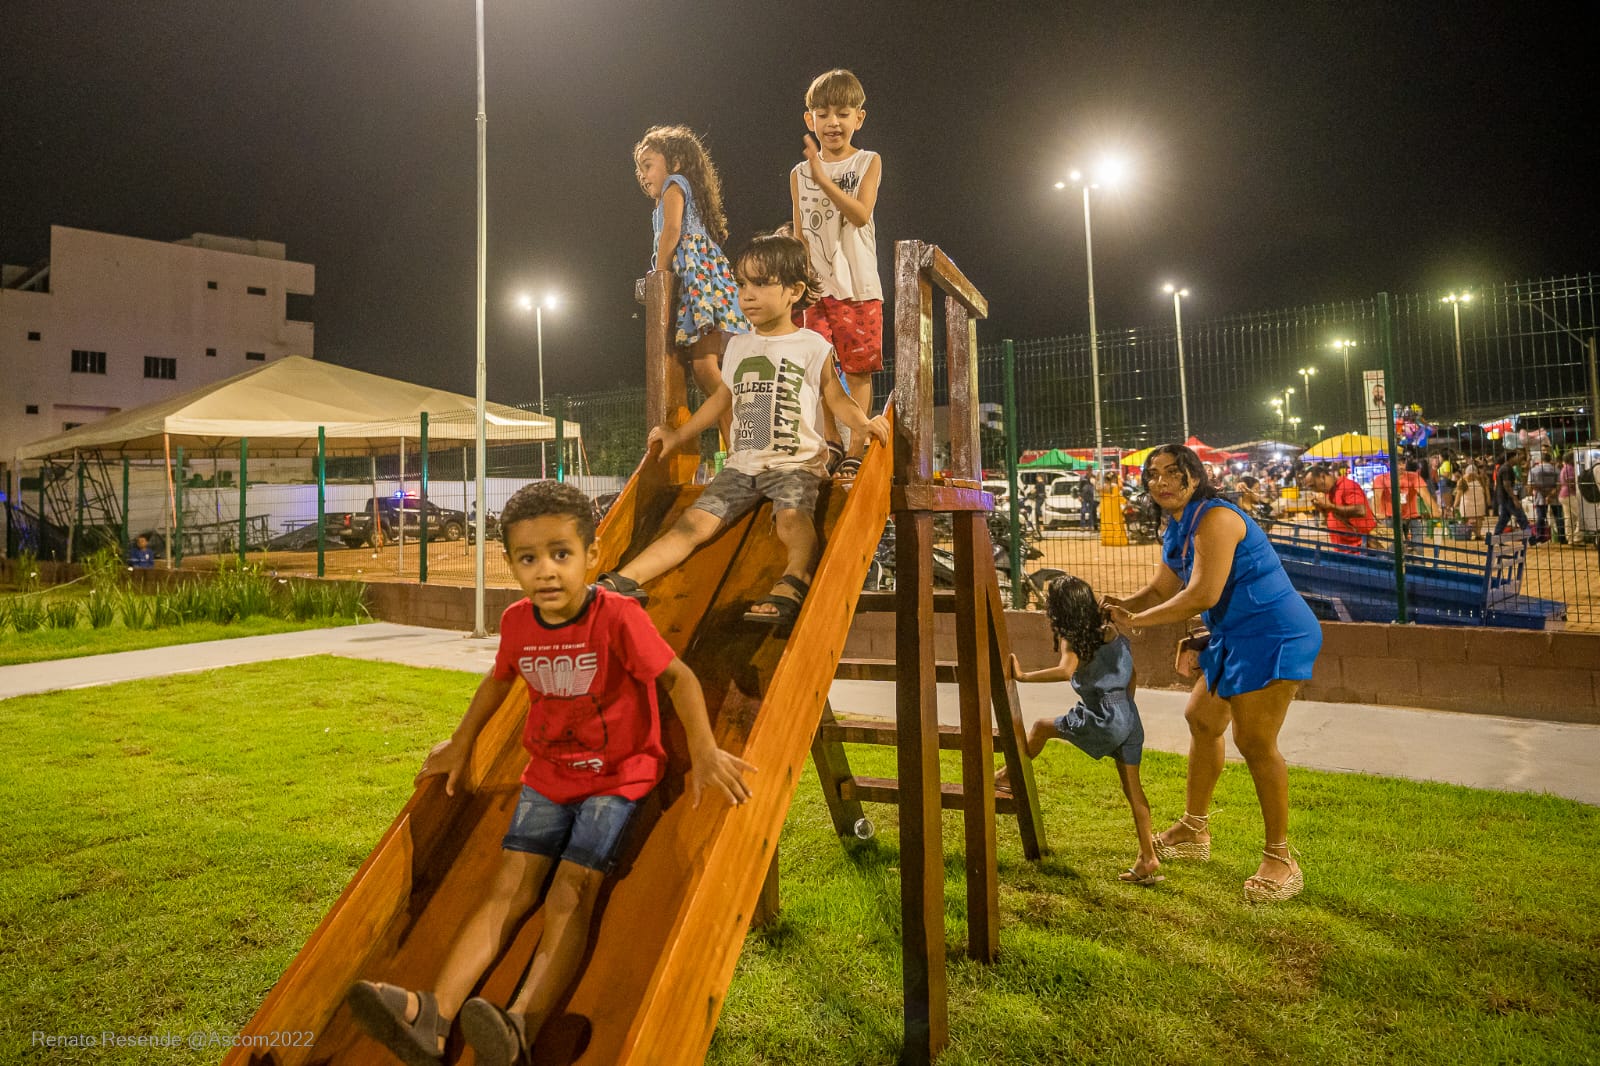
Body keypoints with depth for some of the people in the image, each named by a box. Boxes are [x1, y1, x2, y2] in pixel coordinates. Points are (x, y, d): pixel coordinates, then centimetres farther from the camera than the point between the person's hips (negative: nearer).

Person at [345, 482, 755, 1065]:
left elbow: (677, 676, -21)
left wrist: (703, 749, -34)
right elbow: (498, 679, 18)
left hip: (616, 775, -5)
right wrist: (461, 744, 26)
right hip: (548, 773, 5)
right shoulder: (517, 622, -3)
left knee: (570, 894, -17)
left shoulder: (618, 617, -20)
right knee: (508, 889, -6)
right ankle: (432, 1016, -16)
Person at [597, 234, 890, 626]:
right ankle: (624, 580, -19)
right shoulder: (738, 346, 16)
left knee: (791, 515, -34)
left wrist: (864, 423, -17)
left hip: (796, 463, -3)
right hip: (743, 463, 3)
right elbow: (721, 399, 26)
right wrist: (678, 435, 28)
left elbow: (836, 397, 4)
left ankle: (793, 583, -52)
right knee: (695, 521, -12)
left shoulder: (813, 346, 2)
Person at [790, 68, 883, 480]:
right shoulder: (800, 173, 13)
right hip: (816, 285, 2)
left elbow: (861, 214, -10)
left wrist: (823, 178, -18)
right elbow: (799, 235, 12)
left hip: (858, 284, -2)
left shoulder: (868, 162, 6)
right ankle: (830, 442, 11)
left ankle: (856, 450, -1)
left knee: (858, 367, -4)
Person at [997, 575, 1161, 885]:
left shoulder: (1072, 638, -9)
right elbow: (1130, 677, 19)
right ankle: (1148, 860, 14)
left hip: (1103, 719, -7)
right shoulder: (1113, 631, 11)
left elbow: (1066, 671, -30)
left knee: (1042, 727, 14)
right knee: (1132, 787, 11)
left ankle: (1009, 777, 28)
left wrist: (1023, 676, -25)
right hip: (1130, 717, 7)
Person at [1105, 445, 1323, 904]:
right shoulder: (1177, 532, 11)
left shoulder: (1215, 519, -20)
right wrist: (1120, 606, -7)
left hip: (1272, 635, -11)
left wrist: (1136, 620, -19)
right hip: (1236, 637, 11)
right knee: (1201, 718, 18)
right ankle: (1194, 831, 34)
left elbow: (1202, 595, -27)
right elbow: (1158, 591, 13)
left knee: (1254, 742, -9)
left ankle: (1281, 861, 6)